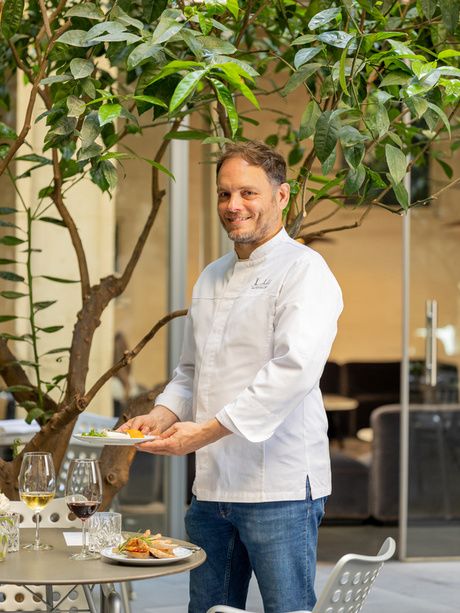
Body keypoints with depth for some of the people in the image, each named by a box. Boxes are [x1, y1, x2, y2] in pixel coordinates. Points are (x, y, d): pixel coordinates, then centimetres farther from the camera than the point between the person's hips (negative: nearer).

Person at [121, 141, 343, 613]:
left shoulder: (304, 271, -8)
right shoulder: (211, 278, 16)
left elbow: (294, 368, -22)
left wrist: (207, 431, -24)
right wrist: (164, 413, 2)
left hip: (280, 488, -7)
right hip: (211, 484, 7)